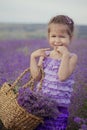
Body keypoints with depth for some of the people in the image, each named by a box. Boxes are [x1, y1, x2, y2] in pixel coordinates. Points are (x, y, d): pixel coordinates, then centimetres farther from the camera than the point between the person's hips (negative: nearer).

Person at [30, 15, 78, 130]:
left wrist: (65, 55, -24)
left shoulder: (72, 57, -8)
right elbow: (36, 76, -3)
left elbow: (62, 76, -23)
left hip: (59, 106, -4)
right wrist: (33, 57, -8)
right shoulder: (45, 54, 4)